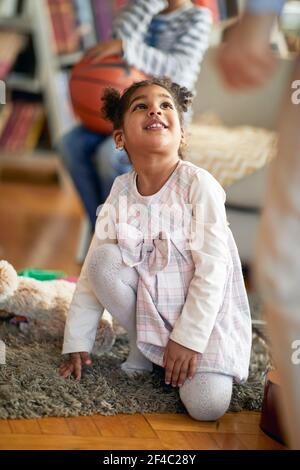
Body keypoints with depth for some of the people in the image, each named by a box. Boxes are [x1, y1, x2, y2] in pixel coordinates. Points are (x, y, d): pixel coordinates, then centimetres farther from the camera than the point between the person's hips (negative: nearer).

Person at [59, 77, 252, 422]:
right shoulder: (120, 192, -4)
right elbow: (92, 271, -1)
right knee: (103, 259, -21)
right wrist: (76, 342, -4)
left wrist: (188, 338, -21)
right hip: (147, 300, 5)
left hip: (202, 310, -4)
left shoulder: (199, 184, -17)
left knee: (207, 405, -25)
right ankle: (142, 347, -2)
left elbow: (212, 268, -19)